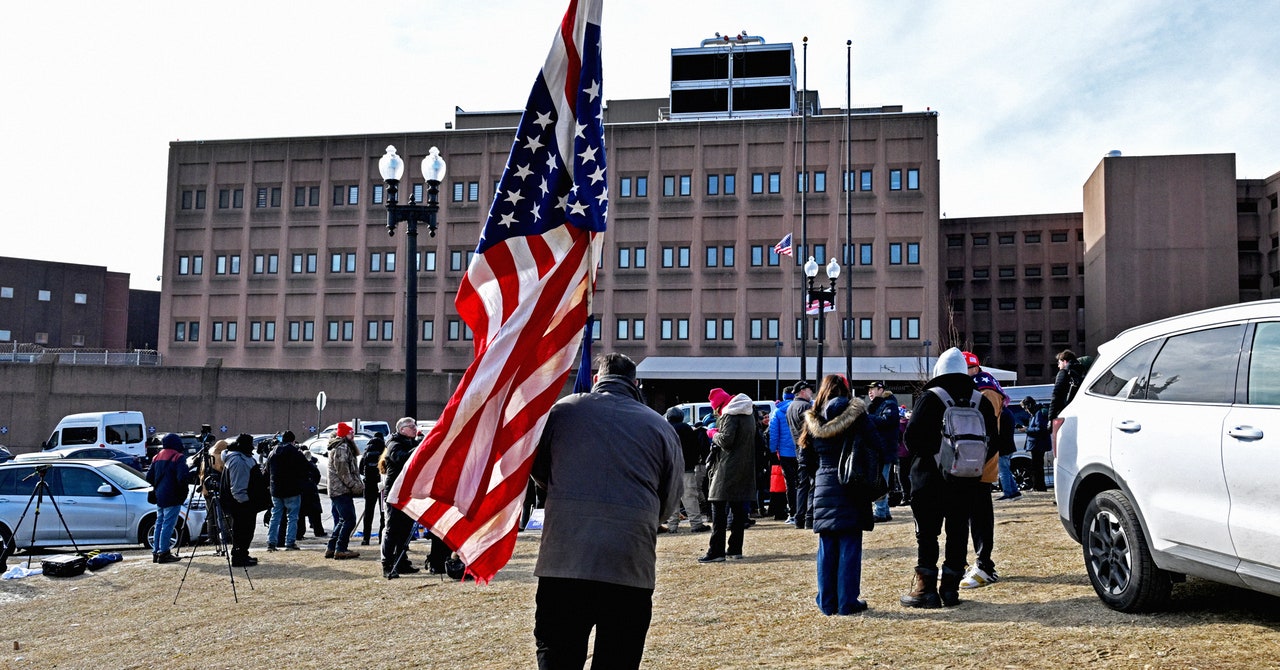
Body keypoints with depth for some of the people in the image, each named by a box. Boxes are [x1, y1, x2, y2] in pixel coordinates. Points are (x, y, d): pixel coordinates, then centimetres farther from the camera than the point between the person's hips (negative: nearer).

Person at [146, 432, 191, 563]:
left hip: (159, 497, 8)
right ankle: (163, 552, -5)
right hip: (172, 498, -8)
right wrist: (191, 476, -3)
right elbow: (183, 477, -22)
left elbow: (149, 477, 14)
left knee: (159, 523, 14)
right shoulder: (178, 457, -11)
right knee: (168, 524, -5)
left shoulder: (157, 457, 13)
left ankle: (156, 552, 17)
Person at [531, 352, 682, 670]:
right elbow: (669, 503, 13)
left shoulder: (563, 410, 4)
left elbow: (537, 471, 17)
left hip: (563, 562, 0)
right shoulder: (661, 427, 6)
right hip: (632, 569, 1)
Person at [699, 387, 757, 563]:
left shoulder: (730, 414, -12)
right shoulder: (748, 413, 16)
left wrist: (714, 434, -1)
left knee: (719, 509, -7)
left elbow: (726, 440, -19)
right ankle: (735, 548, 16)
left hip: (728, 469, -9)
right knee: (739, 509, 12)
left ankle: (716, 551, -10)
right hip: (746, 468, 9)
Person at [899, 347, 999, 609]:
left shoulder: (930, 399, -11)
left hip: (930, 479, -4)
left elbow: (912, 436, -14)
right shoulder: (981, 401, 4)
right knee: (958, 533, 11)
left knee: (926, 533, 3)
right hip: (966, 482, 4)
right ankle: (951, 587, 12)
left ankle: (926, 588, 4)